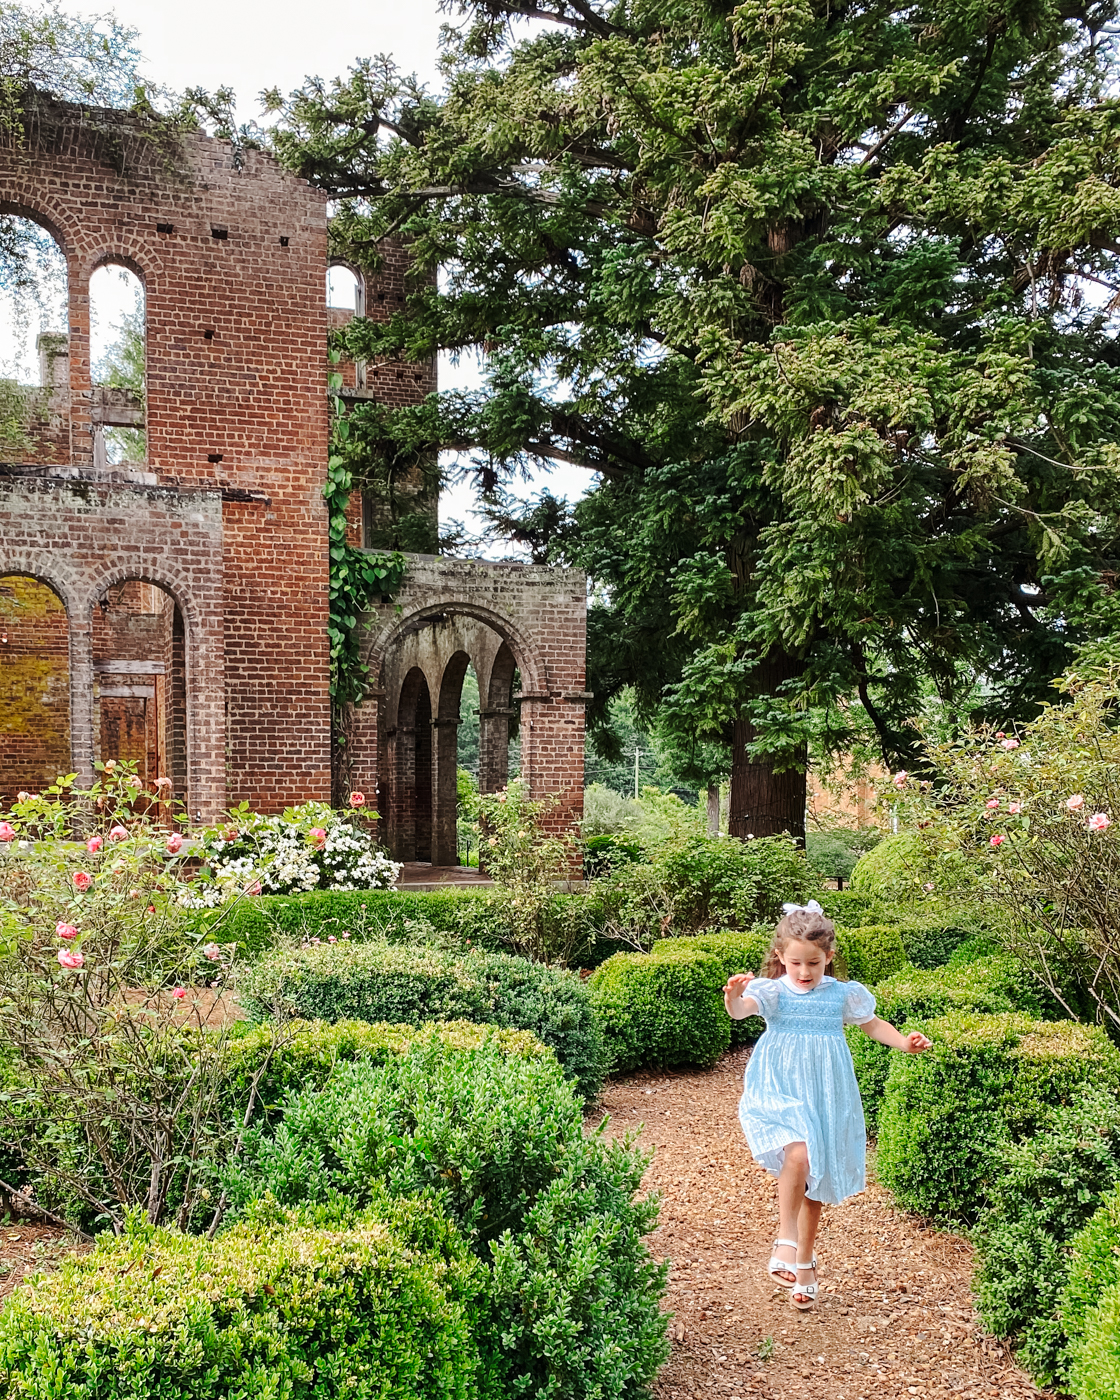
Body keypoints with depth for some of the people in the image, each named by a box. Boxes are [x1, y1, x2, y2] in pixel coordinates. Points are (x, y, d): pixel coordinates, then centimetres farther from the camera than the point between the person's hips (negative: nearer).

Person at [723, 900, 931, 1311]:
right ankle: (786, 1240, -15)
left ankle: (804, 1264, 29)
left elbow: (872, 1024, 16)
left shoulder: (842, 994, 0)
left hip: (825, 1097, 3)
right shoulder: (772, 992, -9)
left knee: (816, 1180, 11)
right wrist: (734, 997, -51)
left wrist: (905, 1043, 0)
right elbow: (741, 1010, -28)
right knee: (798, 1155, -31)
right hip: (780, 1093, -3)